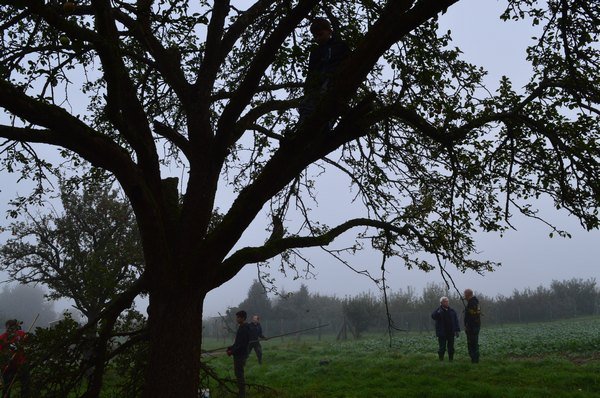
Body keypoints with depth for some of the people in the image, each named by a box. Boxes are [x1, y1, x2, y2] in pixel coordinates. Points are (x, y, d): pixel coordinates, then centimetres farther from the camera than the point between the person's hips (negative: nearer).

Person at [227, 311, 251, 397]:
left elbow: (242, 344, -22)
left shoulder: (244, 329, -18)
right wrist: (230, 348, 8)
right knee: (238, 373, 15)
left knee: (239, 374, -6)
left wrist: (232, 351, -18)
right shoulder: (241, 327, 13)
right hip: (238, 354, 10)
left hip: (240, 355, -10)